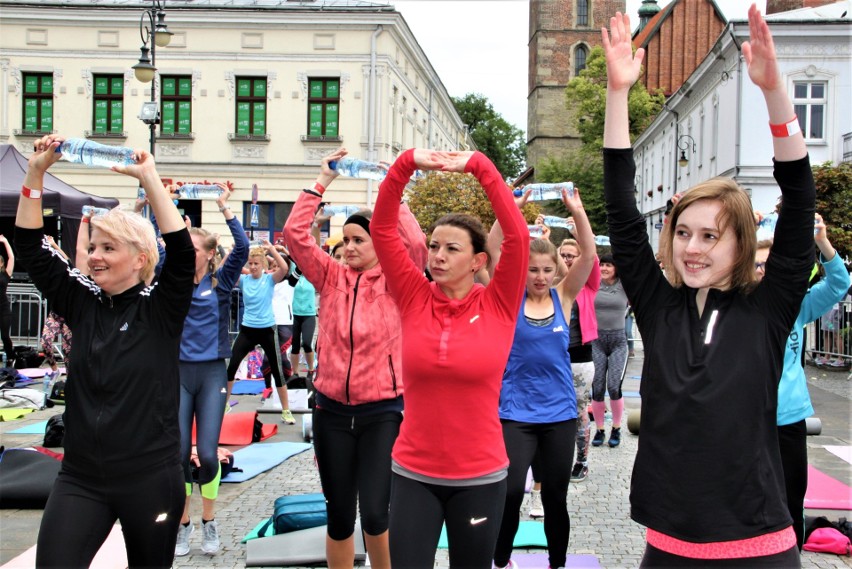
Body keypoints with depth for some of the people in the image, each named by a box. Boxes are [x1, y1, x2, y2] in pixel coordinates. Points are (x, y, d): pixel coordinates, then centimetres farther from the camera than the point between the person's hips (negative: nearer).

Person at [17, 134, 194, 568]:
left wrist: (148, 177, -22)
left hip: (151, 479, -3)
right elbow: (31, 249, 2)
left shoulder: (161, 310, -7)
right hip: (79, 479, 3)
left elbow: (182, 252, -22)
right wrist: (36, 172, -5)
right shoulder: (81, 303, 3)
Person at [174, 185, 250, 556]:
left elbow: (242, 248, -14)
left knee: (207, 453, -5)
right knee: (178, 454, 0)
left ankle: (209, 523, 17)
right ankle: (183, 525, 18)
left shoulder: (221, 282, 0)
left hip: (212, 373, -2)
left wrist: (224, 208, -16)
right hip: (179, 373, 2)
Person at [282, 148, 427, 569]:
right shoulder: (331, 278, 4)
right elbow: (295, 233, -5)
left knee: (376, 513, -9)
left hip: (383, 410, -3)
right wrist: (323, 180, -6)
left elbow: (415, 242, -22)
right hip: (332, 409, 3)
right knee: (338, 514, 11)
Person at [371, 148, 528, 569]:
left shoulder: (498, 306, -7)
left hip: (480, 476, 0)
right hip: (413, 473, 1)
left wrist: (479, 167, -19)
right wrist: (407, 164, -19)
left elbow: (518, 236, -18)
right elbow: (382, 229, -9)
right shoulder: (415, 299, -4)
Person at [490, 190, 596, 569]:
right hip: (515, 411, -2)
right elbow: (493, 249, -14)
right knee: (510, 491, -10)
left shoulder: (563, 297, 2)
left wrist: (577, 211, -21)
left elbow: (588, 256, -10)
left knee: (555, 497, 10)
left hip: (559, 412, 2)